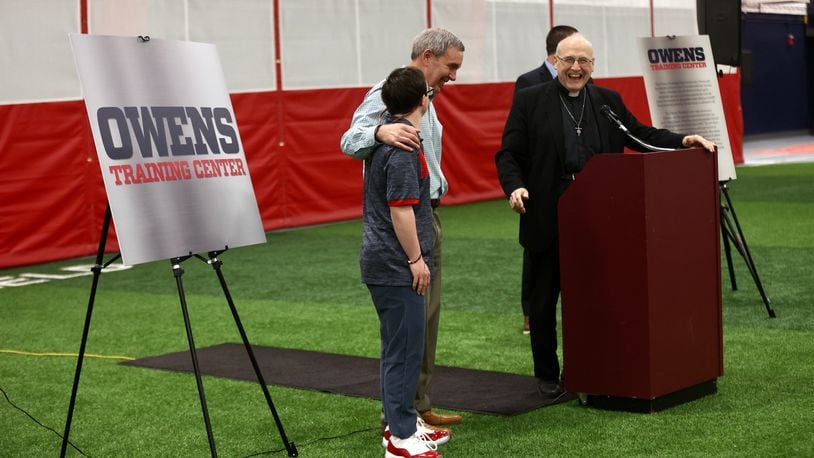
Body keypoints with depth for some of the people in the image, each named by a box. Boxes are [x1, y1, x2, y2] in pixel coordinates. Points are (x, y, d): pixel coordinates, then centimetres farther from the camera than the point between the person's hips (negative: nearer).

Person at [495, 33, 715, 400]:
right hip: (547, 218, -2)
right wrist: (515, 187, -20)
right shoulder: (529, 101, 1)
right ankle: (546, 375, 20)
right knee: (544, 300, 7)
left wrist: (683, 141, -3)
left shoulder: (608, 101, 11)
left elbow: (640, 135, 12)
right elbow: (509, 153, -2)